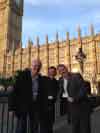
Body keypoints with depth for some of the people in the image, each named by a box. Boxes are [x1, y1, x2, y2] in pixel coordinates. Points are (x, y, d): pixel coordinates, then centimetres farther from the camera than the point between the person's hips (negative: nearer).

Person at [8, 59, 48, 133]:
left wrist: (44, 109, 5)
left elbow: (44, 95, 8)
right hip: (23, 105, -3)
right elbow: (15, 90, -10)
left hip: (35, 105, 4)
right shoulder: (23, 75, -8)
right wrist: (12, 106, -14)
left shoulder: (42, 79, 2)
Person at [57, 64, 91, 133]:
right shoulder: (61, 80, 8)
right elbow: (62, 92, 19)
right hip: (71, 107, 5)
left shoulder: (76, 76, -11)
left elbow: (84, 89, -18)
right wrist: (63, 95, -1)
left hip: (82, 106, -5)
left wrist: (74, 99, -22)